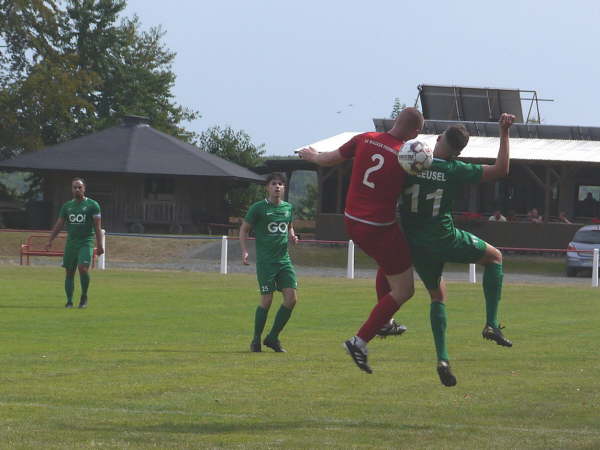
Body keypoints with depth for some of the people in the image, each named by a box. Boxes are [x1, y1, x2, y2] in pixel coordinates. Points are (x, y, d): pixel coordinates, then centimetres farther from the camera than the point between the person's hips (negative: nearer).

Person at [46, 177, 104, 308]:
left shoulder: (92, 205, 1)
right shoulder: (67, 206, 12)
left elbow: (97, 227, -2)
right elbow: (58, 225, 13)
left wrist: (99, 245, -10)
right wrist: (50, 241, 4)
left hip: (86, 243, -4)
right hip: (71, 242, 4)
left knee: (83, 268, -19)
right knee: (69, 272, 3)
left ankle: (84, 296, -1)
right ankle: (69, 301, 10)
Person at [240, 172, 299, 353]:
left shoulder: (288, 208, 11)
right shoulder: (258, 208, -3)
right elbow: (244, 229, 4)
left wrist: (292, 235, 6)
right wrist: (244, 251, -9)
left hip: (284, 260, 5)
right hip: (265, 261, -5)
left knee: (291, 298, -6)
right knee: (267, 300, -8)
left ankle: (273, 338, 8)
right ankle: (256, 340, 9)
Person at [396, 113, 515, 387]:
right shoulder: (456, 171, -12)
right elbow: (501, 170, -6)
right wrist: (504, 134, -2)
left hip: (414, 244, 3)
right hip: (444, 239, -3)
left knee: (437, 295, 19)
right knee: (494, 257, 20)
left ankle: (442, 358, 3)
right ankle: (491, 324, 7)